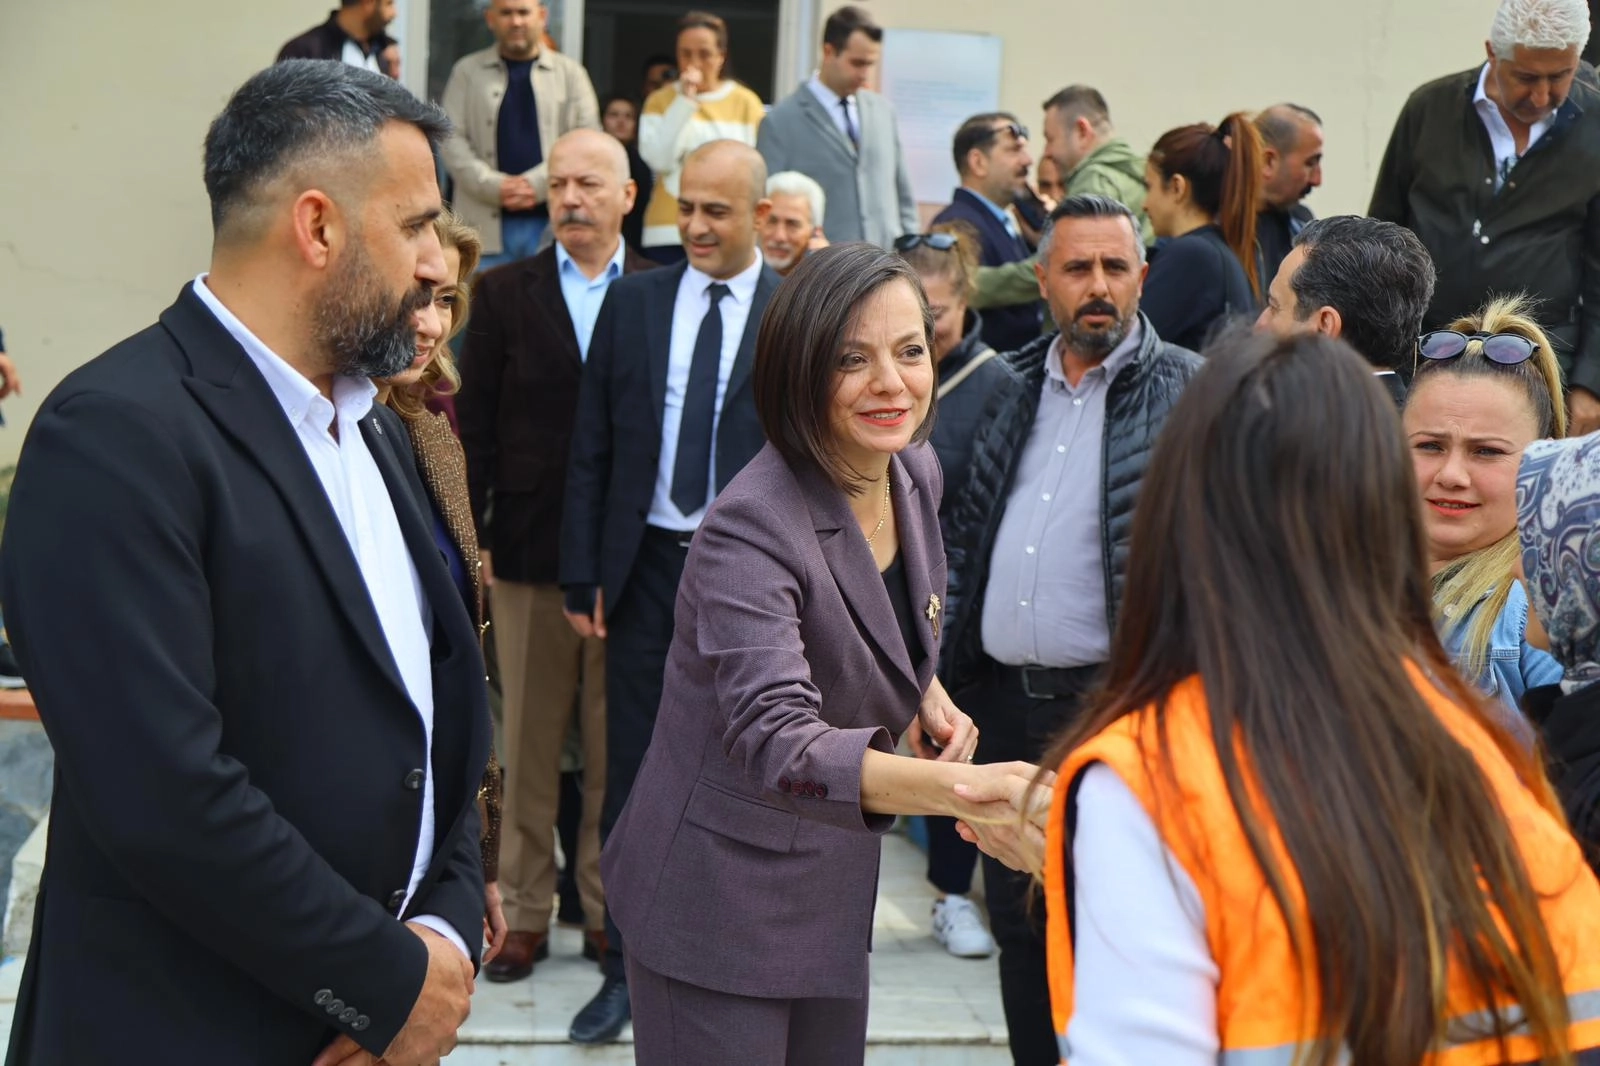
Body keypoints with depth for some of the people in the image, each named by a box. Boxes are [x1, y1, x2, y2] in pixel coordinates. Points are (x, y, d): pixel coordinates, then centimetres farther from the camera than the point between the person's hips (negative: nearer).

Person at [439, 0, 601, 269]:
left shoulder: (570, 72, 11)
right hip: (486, 225, 0)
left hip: (554, 222, 0)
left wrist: (537, 184, -11)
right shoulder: (467, 71, 10)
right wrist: (494, 186, -13)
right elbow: (451, 139, 2)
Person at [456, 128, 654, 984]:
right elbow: (475, 423, 3)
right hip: (529, 549, 1)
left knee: (618, 744, 7)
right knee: (528, 741, 8)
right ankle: (527, 910, 18)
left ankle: (606, 905, 20)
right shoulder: (506, 292, 5)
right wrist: (470, 531, -2)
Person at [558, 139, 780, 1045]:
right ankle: (626, 964, 17)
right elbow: (592, 448, 6)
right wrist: (582, 573, 1)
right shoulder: (633, 302, 6)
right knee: (633, 774, 6)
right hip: (647, 564, 2)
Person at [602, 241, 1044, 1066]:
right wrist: (951, 790, -53)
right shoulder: (750, 528, -25)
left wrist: (930, 696, -2)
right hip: (719, 895, -7)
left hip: (833, 878, 7)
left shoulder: (916, 473, -1)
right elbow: (774, 738, -38)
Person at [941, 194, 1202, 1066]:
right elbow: (964, 533, 16)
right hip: (1003, 703, 6)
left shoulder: (1188, 391, -4)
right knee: (1019, 929, 15)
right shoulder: (1010, 392, 13)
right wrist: (940, 674, 8)